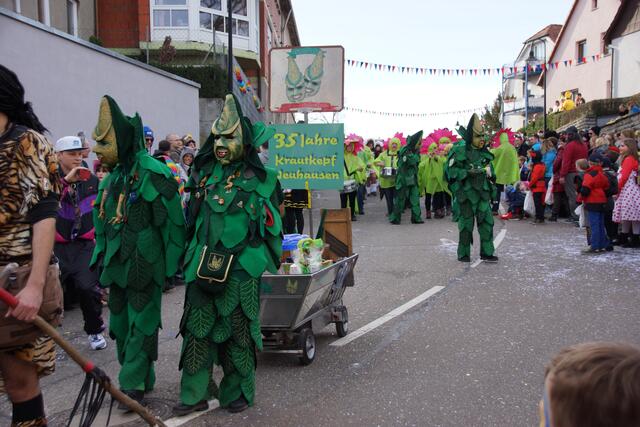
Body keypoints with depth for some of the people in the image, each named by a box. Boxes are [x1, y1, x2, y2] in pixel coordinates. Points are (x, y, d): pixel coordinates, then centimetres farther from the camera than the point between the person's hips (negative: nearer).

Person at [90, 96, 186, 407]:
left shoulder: (152, 174, -15)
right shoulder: (114, 176, 13)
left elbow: (173, 220, -16)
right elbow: (102, 219, 21)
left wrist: (174, 261, -14)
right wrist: (101, 255, 19)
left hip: (144, 267, -9)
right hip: (117, 265, 9)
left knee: (140, 325, -1)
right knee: (120, 324, 15)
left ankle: (133, 385, 7)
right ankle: (142, 379, 29)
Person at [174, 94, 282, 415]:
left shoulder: (259, 180, -5)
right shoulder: (204, 173, 8)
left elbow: (271, 227, -1)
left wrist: (266, 263, -4)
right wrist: (190, 257, 16)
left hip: (240, 269, -4)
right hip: (203, 266, 4)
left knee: (238, 331, 7)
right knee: (197, 329, 7)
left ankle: (238, 391, 24)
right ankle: (194, 394, 19)